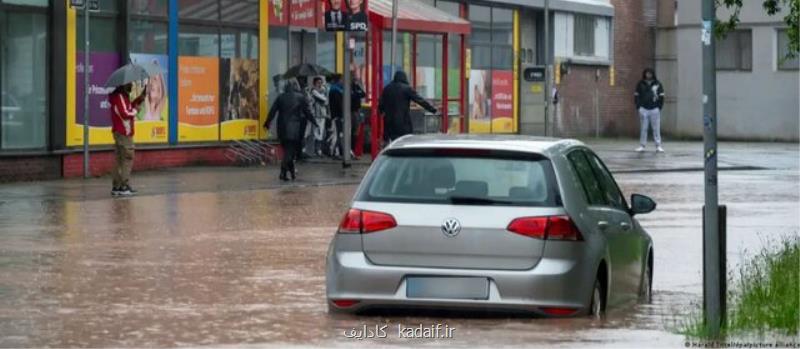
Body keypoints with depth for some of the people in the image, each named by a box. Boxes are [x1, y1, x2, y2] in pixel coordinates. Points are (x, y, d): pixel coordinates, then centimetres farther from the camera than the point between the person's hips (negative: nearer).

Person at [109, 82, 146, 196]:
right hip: (124, 133, -10)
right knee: (127, 158, -7)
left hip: (119, 132, 10)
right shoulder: (120, 97, -16)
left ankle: (116, 187, 13)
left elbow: (129, 107, 21)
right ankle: (124, 186, -7)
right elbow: (125, 114, -23)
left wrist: (140, 98, 14)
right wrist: (135, 111, -7)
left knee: (119, 159, 11)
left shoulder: (123, 97, 15)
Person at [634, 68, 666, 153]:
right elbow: (636, 95, 9)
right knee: (643, 128, 2)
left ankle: (658, 146, 0)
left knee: (656, 128, -2)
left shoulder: (658, 84, 6)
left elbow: (661, 96, 7)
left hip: (654, 109, -1)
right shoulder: (640, 84, 7)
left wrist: (660, 106, -2)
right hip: (643, 109, 1)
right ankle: (642, 145, 6)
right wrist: (638, 106, -1)